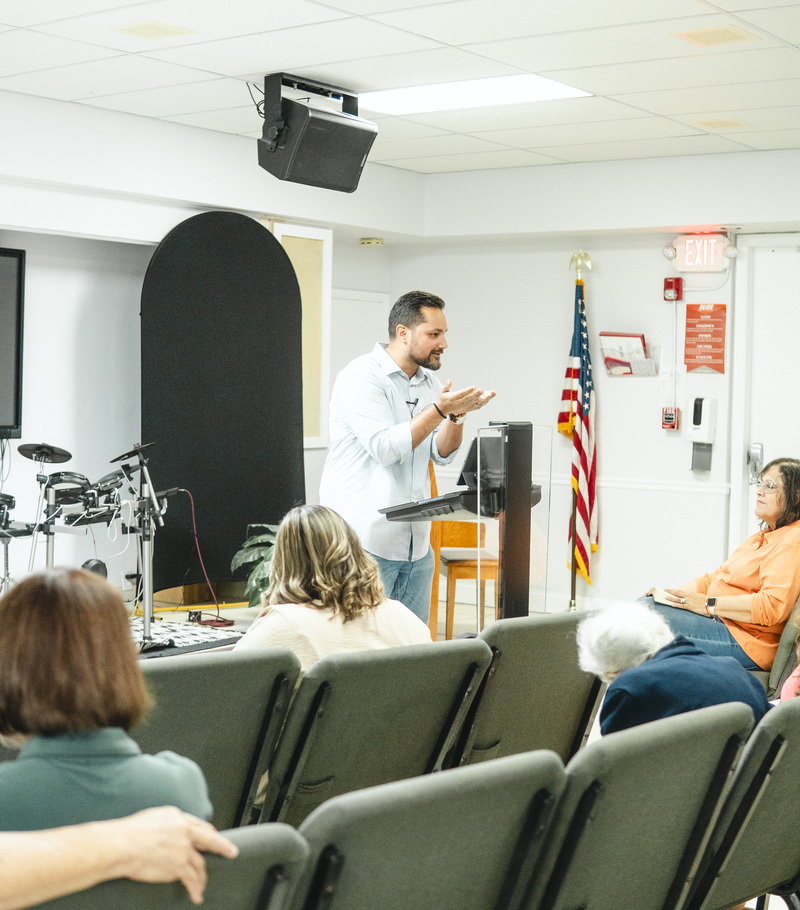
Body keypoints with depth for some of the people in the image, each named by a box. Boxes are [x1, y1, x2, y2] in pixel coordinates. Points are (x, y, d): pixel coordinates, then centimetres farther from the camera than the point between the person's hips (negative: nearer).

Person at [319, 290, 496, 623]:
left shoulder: (429, 382, 14)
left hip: (415, 542, 8)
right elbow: (384, 447, -20)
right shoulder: (361, 377, -10)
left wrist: (456, 415, -10)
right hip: (366, 542, -8)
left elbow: (442, 454, 8)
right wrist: (439, 410, -22)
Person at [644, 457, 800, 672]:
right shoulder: (765, 536, 20)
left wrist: (708, 604, -20)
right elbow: (714, 578, 20)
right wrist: (673, 594, 3)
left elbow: (772, 606, -25)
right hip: (719, 619, 10)